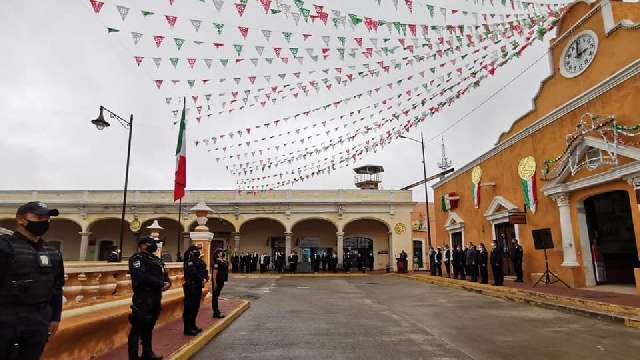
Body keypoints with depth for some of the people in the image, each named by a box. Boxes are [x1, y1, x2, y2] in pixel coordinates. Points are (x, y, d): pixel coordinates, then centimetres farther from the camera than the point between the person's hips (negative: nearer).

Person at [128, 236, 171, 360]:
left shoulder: (156, 259, 17)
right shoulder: (137, 258, -8)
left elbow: (164, 274, 14)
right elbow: (142, 277, -22)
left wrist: (168, 282, -9)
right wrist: (161, 284, -18)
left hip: (156, 297, 8)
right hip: (143, 298, -8)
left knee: (149, 327, 17)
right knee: (138, 327, -2)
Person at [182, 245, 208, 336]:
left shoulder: (199, 260, 14)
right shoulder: (189, 261, -14)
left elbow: (205, 270, 10)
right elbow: (194, 273, -25)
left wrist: (205, 278, -8)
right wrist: (201, 280, -17)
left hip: (198, 286, 9)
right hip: (191, 287, -9)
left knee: (196, 307, 16)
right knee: (189, 308, -4)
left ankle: (192, 326, 27)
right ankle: (187, 329, 3)